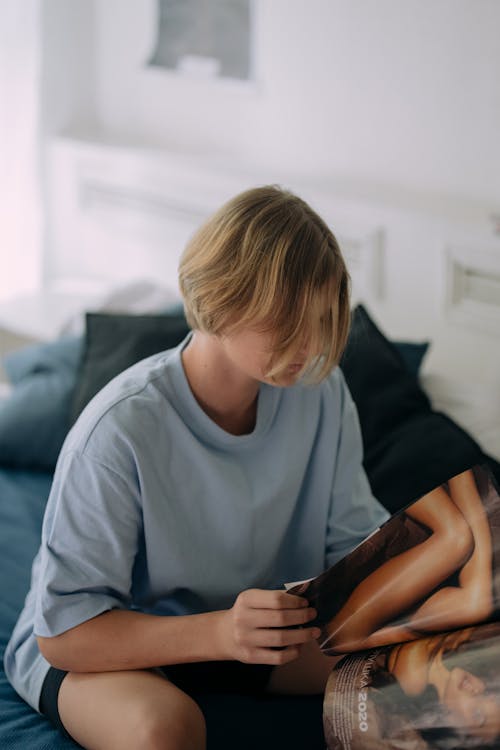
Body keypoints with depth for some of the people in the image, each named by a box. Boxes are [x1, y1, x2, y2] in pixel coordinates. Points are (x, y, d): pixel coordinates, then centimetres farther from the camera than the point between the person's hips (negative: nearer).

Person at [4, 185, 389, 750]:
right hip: (102, 644, -4)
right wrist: (219, 634, -39)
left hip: (256, 627, 5)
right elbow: (63, 634, -25)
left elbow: (354, 539, -2)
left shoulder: (320, 392, -12)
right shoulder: (123, 428, -29)